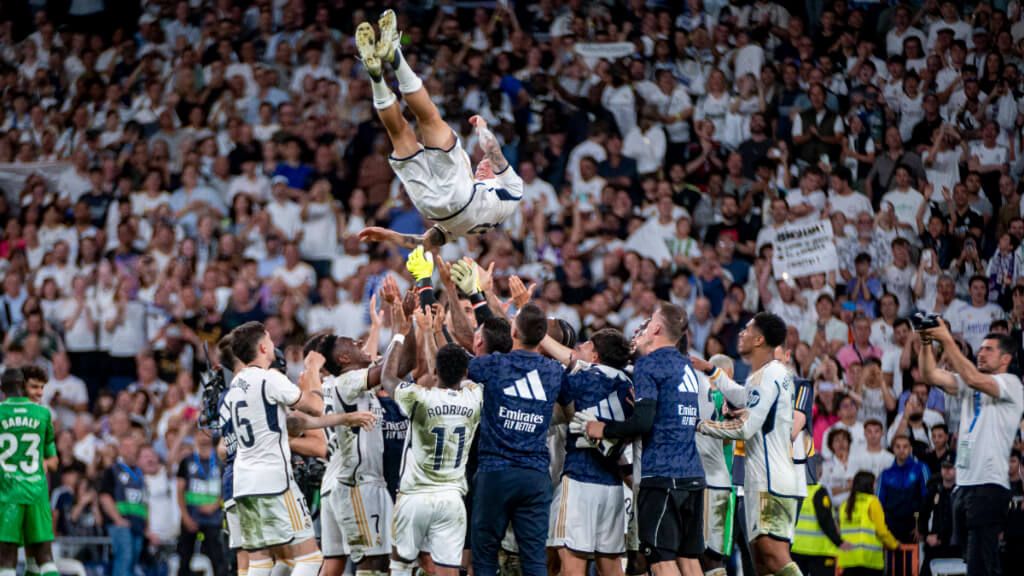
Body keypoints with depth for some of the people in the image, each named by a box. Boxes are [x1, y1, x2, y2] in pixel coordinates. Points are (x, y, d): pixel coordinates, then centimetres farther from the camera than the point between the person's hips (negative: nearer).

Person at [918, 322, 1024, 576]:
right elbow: (931, 375, 10)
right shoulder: (971, 387, 20)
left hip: (989, 486, -8)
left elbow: (972, 378, -20)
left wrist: (947, 339, -21)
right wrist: (926, 343, -5)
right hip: (965, 485, 8)